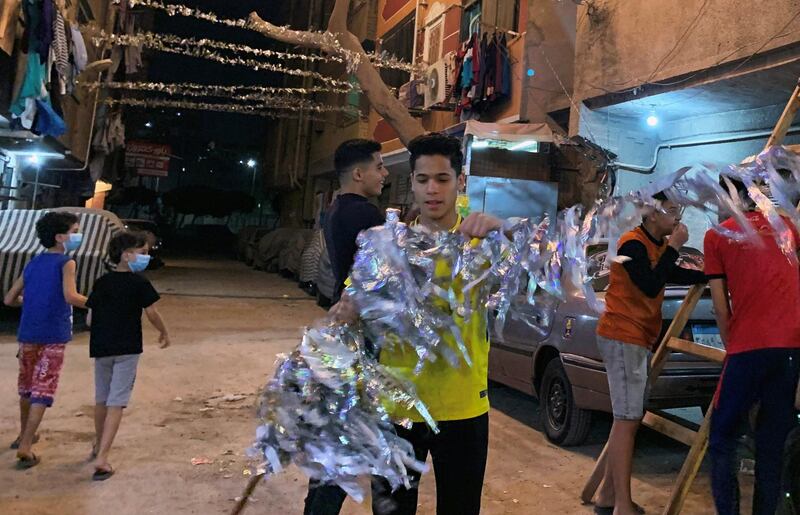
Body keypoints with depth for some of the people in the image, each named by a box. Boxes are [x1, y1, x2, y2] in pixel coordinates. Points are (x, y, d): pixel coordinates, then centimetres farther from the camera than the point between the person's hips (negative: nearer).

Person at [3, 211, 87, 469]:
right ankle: (25, 446, -3)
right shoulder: (66, 262, -7)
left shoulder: (33, 263, 13)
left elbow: (10, 299, 15)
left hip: (28, 334, 7)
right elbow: (71, 297, -24)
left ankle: (23, 435, 39)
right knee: (43, 390, 0)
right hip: (53, 335, -6)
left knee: (27, 386, 21)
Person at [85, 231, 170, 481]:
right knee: (116, 403, -2)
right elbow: (152, 313, -8)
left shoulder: (101, 282, 6)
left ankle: (98, 446, 40)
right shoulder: (139, 282, -8)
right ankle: (102, 458, -9)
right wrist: (164, 333, 8)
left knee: (101, 399, 20)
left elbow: (90, 319, 7)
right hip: (127, 349, -5)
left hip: (100, 348, 5)